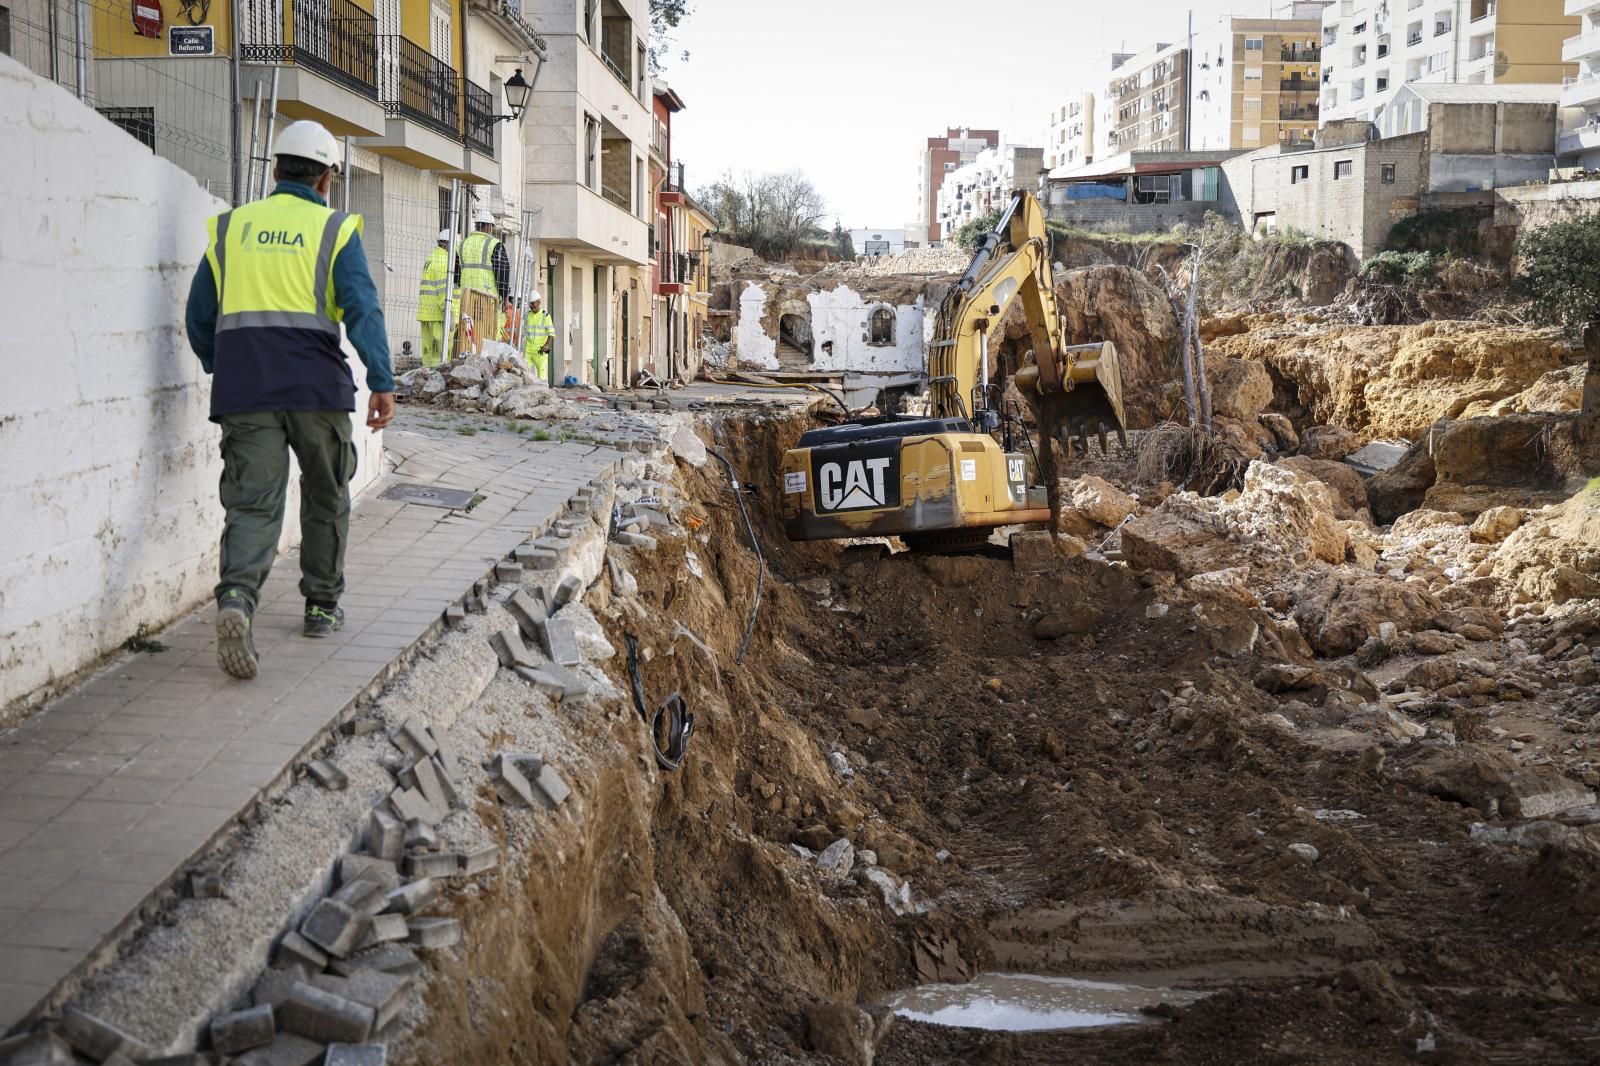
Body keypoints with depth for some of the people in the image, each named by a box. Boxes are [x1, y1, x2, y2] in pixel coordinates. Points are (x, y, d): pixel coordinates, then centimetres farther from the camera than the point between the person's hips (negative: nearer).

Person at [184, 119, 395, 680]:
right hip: (316, 386, -2)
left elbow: (199, 314, 15)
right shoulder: (334, 228, 3)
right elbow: (362, 307, -9)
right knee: (325, 499, 16)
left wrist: (221, 369, 30)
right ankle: (322, 606, 24)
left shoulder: (230, 226, 13)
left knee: (252, 503, -2)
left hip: (243, 390, 2)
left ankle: (237, 596, -27)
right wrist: (381, 382, -11)